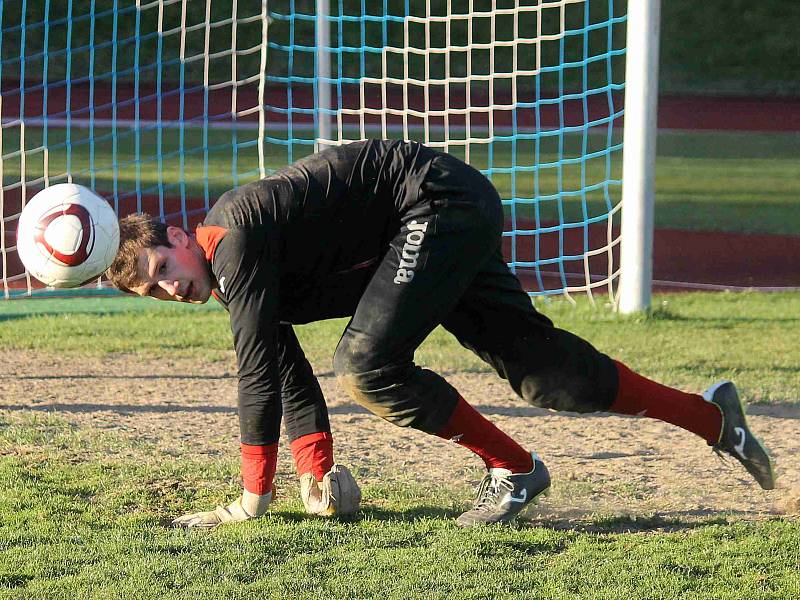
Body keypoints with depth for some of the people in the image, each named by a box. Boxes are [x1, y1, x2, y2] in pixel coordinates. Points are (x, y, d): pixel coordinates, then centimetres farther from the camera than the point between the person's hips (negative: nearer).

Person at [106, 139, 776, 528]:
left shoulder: (234, 239, -20)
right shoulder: (231, 276, 8)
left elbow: (260, 369, -22)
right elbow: (290, 373, 15)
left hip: (437, 198, -10)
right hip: (444, 229, 10)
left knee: (367, 362, -20)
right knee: (535, 362, 9)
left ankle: (514, 467, -8)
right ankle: (710, 416, 19)